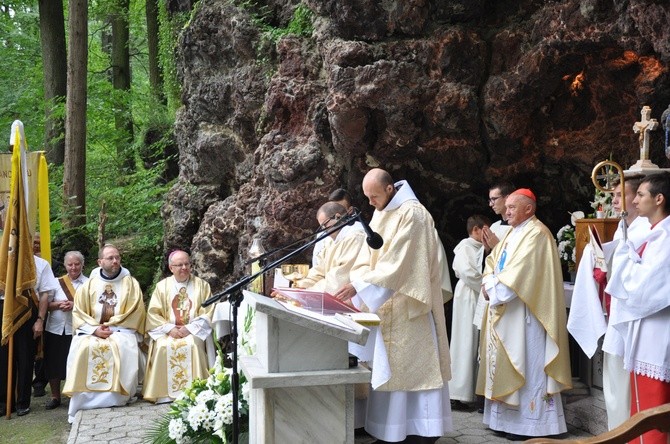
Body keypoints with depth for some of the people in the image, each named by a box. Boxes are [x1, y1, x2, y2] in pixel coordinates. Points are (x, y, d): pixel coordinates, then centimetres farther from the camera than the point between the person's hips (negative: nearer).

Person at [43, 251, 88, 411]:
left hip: (76, 330, -3)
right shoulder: (57, 282, 10)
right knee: (54, 363, 5)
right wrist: (58, 305, -15)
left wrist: (75, 305, -20)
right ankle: (55, 396, 19)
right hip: (55, 329, 3)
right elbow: (46, 304, 5)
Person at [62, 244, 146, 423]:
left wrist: (110, 327, -11)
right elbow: (78, 312, 4)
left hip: (121, 330, -2)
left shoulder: (130, 283, 4)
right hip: (92, 330, 2)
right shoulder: (89, 285, 9)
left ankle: (114, 398, -28)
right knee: (83, 348, -30)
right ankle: (84, 400, -23)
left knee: (123, 347, -35)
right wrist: (95, 329, -13)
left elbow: (134, 312, -3)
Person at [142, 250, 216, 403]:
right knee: (162, 347, -28)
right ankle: (164, 394, -21)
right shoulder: (162, 286, 9)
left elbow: (207, 313, -1)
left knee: (193, 345, -32)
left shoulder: (202, 285, 6)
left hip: (194, 331, -1)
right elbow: (153, 313, 2)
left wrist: (189, 328, -14)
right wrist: (170, 328, -13)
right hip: (168, 331, 1)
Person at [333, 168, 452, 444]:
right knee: (390, 366, 9)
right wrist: (355, 284, -10)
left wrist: (358, 286, -26)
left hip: (410, 305, -8)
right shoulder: (380, 214, 11)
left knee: (415, 364, -2)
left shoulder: (413, 214, -16)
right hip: (386, 306, 8)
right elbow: (367, 257, 7)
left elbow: (395, 263, -23)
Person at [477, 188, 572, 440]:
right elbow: (493, 262, 16)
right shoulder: (513, 234, 19)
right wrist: (489, 284, -3)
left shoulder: (536, 233, -11)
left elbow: (520, 272, -21)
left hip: (523, 314, -10)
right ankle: (508, 418, 18)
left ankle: (530, 423, 0)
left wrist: (494, 288, -13)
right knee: (507, 364, 11)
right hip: (504, 312, 10)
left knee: (525, 365, -6)